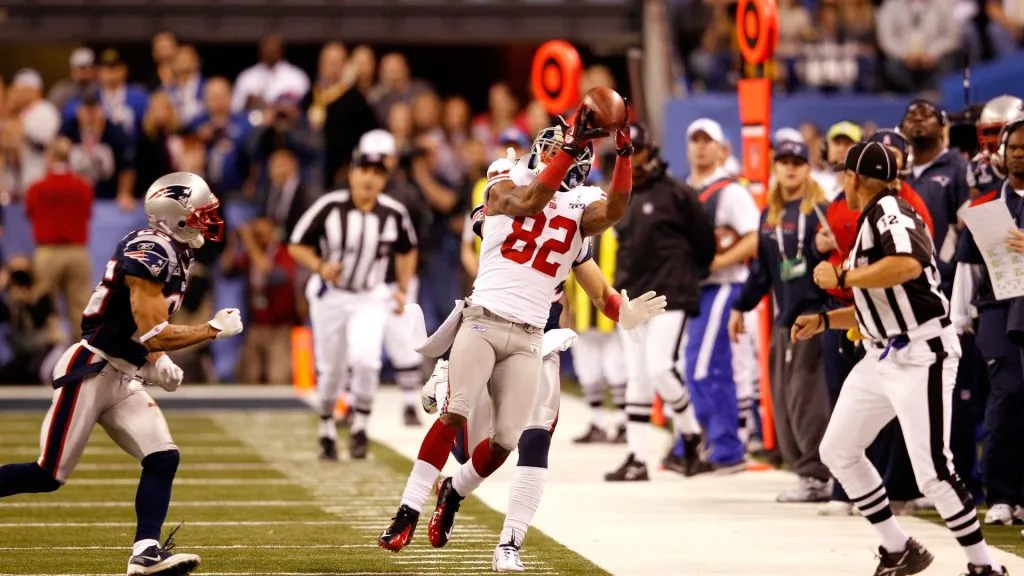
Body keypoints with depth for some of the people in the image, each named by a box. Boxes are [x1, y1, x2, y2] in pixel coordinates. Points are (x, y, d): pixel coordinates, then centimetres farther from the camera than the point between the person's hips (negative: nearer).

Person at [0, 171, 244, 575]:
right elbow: (154, 335, -22)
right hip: (90, 372, -9)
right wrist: (214, 329, -12)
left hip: (121, 380, 9)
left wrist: (158, 364, 7)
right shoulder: (150, 254, -19)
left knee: (162, 459, -5)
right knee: (49, 476, -6)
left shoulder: (176, 255, 11)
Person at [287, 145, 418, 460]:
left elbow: (407, 251, 12)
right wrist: (320, 267, -23)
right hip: (330, 295, 0)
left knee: (366, 358, -21)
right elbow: (297, 246, -6)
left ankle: (360, 427, -3)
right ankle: (327, 429, 27)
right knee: (331, 368, 5)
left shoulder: (395, 213, -7)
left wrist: (402, 290, 5)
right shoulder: (329, 206, -14)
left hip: (371, 298, 0)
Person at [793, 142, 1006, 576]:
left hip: (921, 356, -10)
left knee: (933, 472, -13)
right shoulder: (871, 222, 16)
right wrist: (824, 320, 21)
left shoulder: (889, 210, -13)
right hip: (883, 357, 10)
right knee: (837, 451, 10)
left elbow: (908, 264, -33)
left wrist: (841, 277, -21)